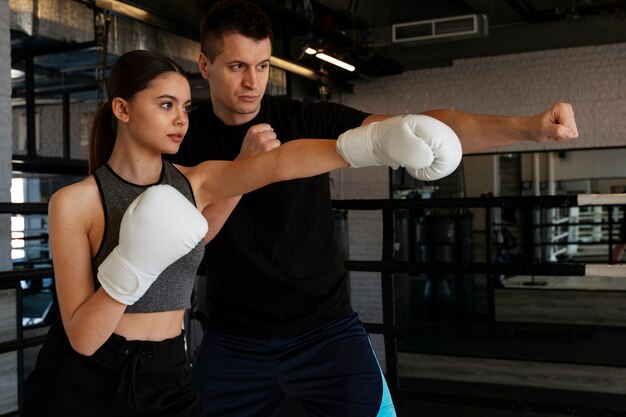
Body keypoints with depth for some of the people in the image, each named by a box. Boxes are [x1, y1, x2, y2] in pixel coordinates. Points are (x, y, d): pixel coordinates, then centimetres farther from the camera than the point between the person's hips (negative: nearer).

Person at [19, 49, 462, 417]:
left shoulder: (195, 183, -2)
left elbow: (279, 163, -20)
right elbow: (82, 337, -17)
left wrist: (376, 141, -35)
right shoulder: (74, 202, -13)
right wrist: (132, 265, -32)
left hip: (168, 378, 4)